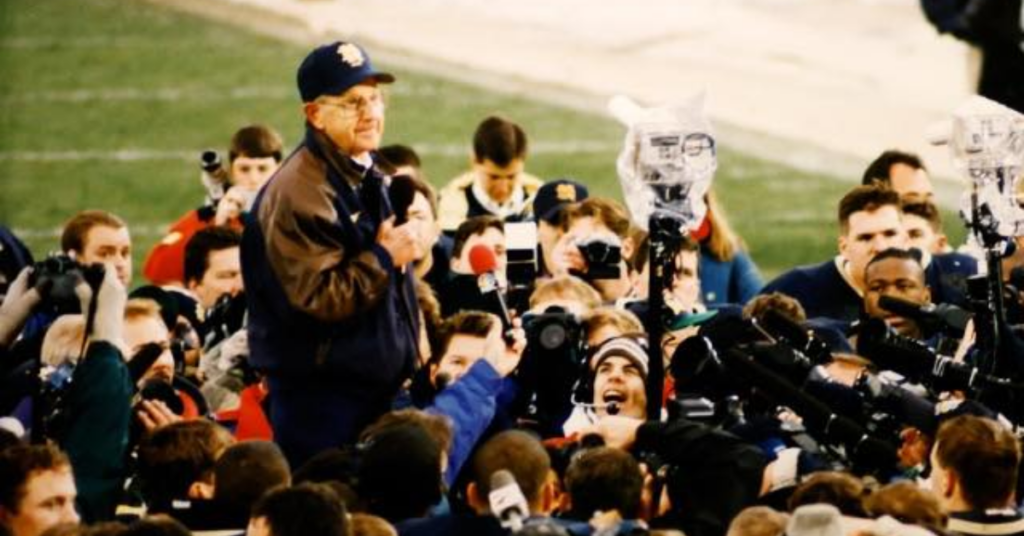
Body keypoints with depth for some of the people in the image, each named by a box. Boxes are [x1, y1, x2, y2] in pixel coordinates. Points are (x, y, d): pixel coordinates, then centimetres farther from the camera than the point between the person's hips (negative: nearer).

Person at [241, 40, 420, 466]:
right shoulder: (299, 192, -18)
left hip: (373, 388, 10)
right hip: (320, 395, -10)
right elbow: (317, 296, -25)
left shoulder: (365, 177, 15)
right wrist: (384, 258, -16)